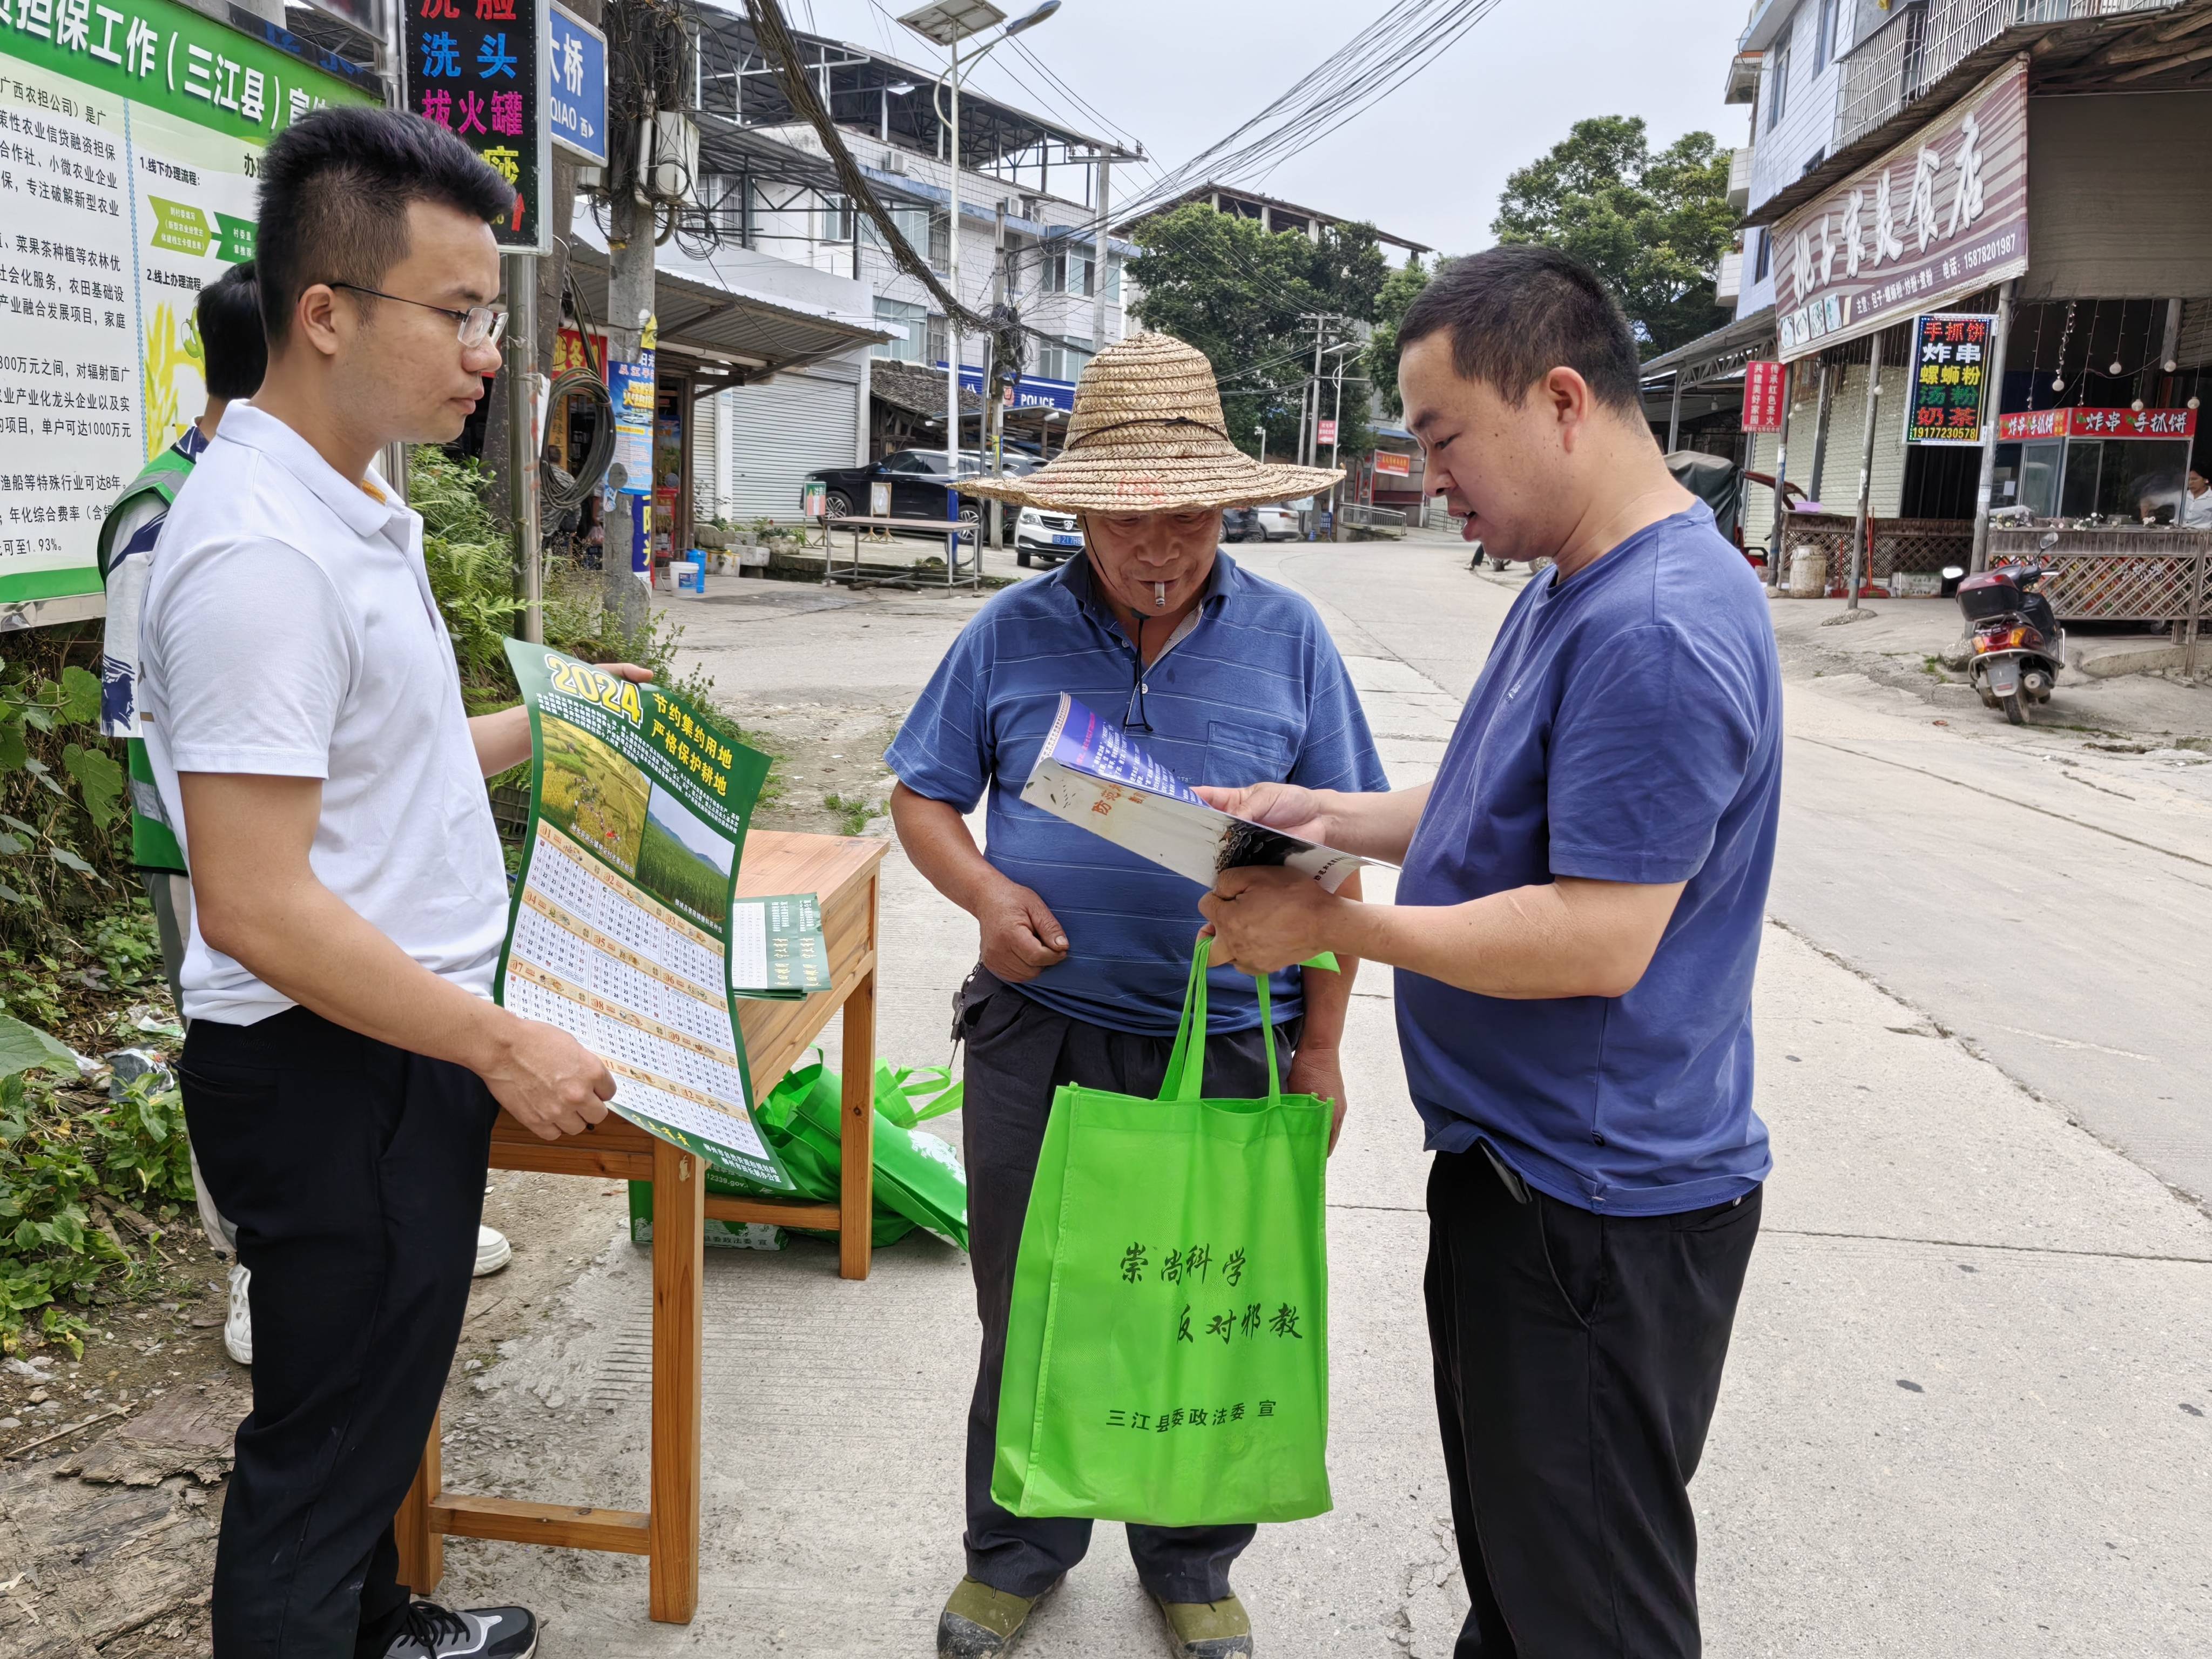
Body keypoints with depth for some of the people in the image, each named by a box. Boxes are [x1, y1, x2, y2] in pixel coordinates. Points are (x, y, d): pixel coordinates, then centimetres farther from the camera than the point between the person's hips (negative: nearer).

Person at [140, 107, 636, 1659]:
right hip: (334, 1071, -10)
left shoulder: (359, 510, 8)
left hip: (410, 1049, 10)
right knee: (326, 1439, 8)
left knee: (379, 1394, 26)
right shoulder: (261, 553, -24)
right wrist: (502, 1046, -21)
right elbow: (255, 908, -26)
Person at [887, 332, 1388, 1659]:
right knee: (1027, 1314, 15)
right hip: (1039, 1036, 1)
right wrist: (985, 892, -15)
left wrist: (1320, 1049, -1)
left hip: (1229, 1043, 0)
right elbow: (923, 795, 6)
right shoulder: (1012, 633, -1)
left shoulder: (1286, 637, -1)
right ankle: (1017, 1550, 38)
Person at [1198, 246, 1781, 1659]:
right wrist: (1329, 815, 4)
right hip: (1518, 1163, 10)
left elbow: (1597, 938, -28)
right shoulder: (1571, 591, 10)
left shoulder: (1658, 631, -25)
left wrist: (1334, 925, -20)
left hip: (1601, 1205, -10)